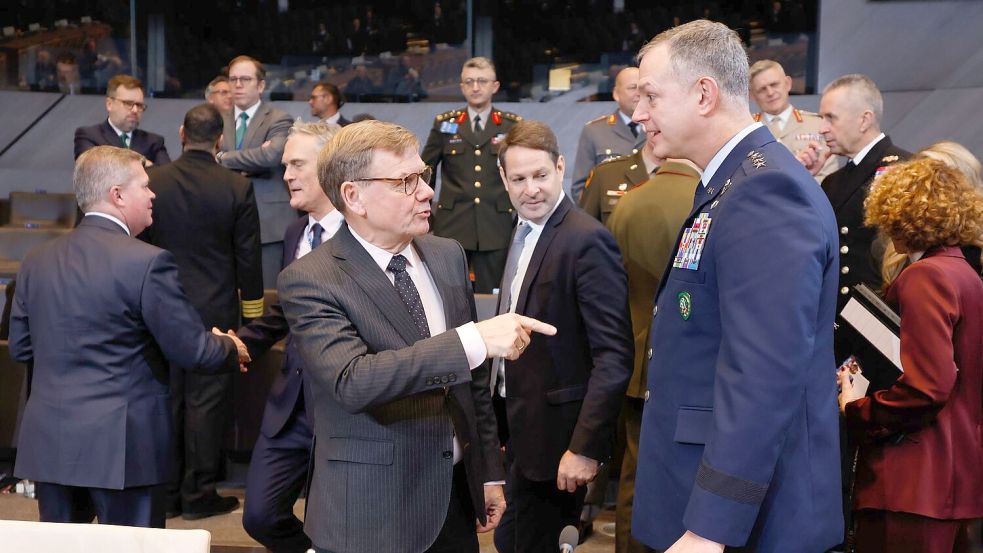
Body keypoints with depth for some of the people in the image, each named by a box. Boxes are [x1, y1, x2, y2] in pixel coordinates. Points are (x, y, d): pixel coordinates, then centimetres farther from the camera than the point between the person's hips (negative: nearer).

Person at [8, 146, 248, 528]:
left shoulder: (36, 262, 4)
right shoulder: (148, 263, -15)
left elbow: (21, 347, 13)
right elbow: (192, 350, -12)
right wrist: (231, 351, 8)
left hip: (49, 442, 6)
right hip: (123, 446, -6)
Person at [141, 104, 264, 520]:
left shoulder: (152, 181, -4)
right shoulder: (237, 188, -9)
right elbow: (248, 258, -4)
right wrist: (251, 314, 7)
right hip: (215, 310, -2)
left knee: (166, 397, 11)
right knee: (206, 400, 4)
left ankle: (166, 491, 19)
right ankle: (198, 493, 10)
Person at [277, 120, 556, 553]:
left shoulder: (447, 255, 5)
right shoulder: (309, 281, -15)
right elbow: (353, 380, -30)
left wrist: (489, 470, 13)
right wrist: (474, 339, -34)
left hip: (456, 494, 6)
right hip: (372, 514, -5)